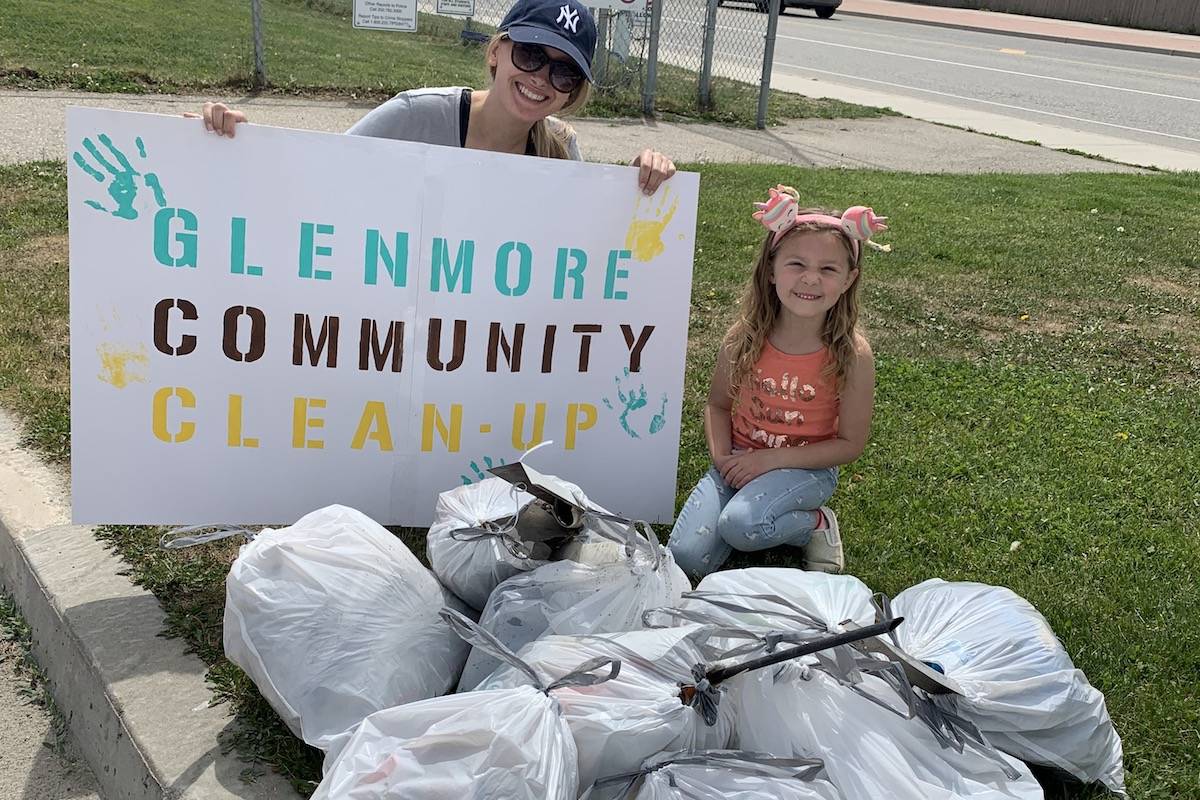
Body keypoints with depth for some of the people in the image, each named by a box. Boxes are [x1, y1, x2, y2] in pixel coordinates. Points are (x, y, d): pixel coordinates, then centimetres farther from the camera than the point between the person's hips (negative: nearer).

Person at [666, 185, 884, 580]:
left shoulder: (851, 354, -17)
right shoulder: (744, 338, -10)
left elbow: (850, 443, -10)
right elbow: (718, 404, 6)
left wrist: (771, 459, -16)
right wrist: (721, 456, -13)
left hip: (805, 467, -3)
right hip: (739, 461, 3)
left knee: (740, 526, -32)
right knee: (685, 559, -13)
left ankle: (814, 524, -2)